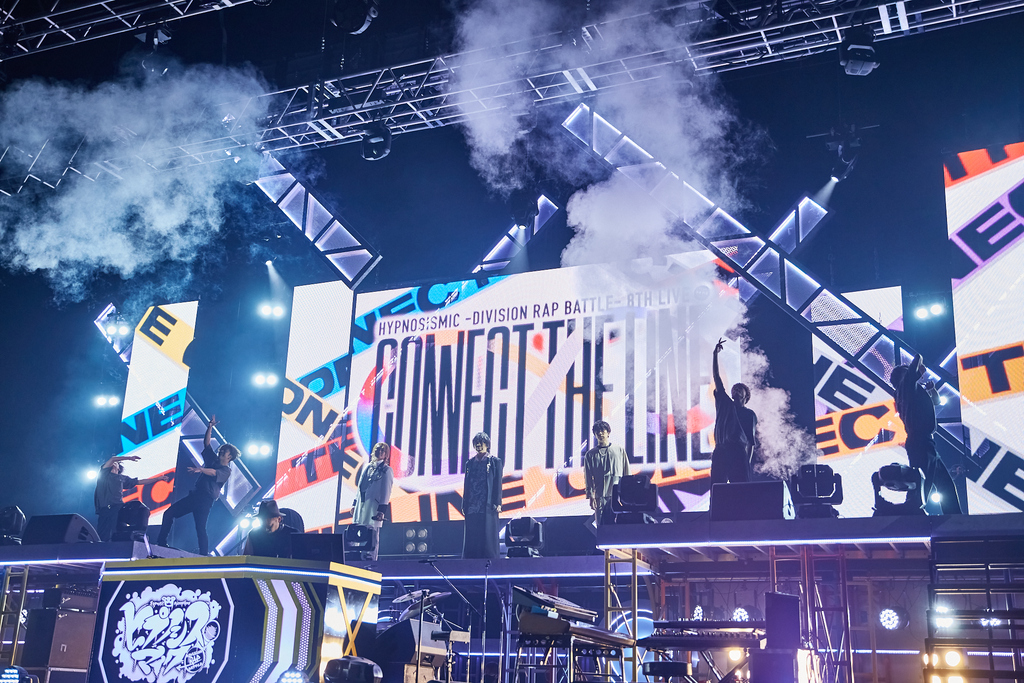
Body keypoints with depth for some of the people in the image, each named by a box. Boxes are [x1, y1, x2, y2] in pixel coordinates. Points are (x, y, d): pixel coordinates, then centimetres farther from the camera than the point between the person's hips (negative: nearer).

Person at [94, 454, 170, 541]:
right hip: (104, 509, -2)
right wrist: (130, 458, 10)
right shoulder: (104, 474, 18)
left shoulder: (123, 478, 27)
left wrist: (159, 478, 27)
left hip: (118, 508, 2)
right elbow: (113, 458, 5)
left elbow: (140, 482, 28)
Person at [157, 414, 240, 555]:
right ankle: (161, 543, 5)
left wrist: (201, 469, -40)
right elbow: (206, 443, 16)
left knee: (200, 528, -13)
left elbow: (214, 472, -23)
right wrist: (210, 427, 5)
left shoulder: (226, 470, -2)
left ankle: (204, 555, -11)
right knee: (169, 514, 1)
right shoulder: (213, 460, 19)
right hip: (194, 495, 8)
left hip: (205, 500, -8)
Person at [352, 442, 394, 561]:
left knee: (372, 534, -8)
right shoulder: (367, 467, 18)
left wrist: (382, 510, -14)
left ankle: (370, 558, -4)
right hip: (361, 505, 6)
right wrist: (354, 503, 17)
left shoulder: (386, 470, 0)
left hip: (373, 506, -6)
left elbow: (386, 491, -6)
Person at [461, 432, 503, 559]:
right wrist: (464, 504, 8)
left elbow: (498, 483, 0)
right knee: (471, 536, 1)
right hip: (472, 506, 3)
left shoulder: (494, 462, 6)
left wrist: (497, 503, -8)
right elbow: (466, 484, 15)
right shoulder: (470, 463, 15)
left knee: (488, 535, -5)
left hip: (488, 506, -3)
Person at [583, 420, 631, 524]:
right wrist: (591, 496, -4)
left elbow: (627, 474, 11)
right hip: (600, 497, 0)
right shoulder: (590, 454, 12)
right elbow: (588, 478, 7)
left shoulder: (620, 450, 13)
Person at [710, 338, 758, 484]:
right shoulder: (724, 404, 18)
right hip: (720, 451, 2)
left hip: (739, 453, -2)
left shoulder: (750, 414, 14)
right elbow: (716, 376, 14)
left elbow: (751, 441, 9)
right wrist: (715, 354, 7)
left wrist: (748, 462, -3)